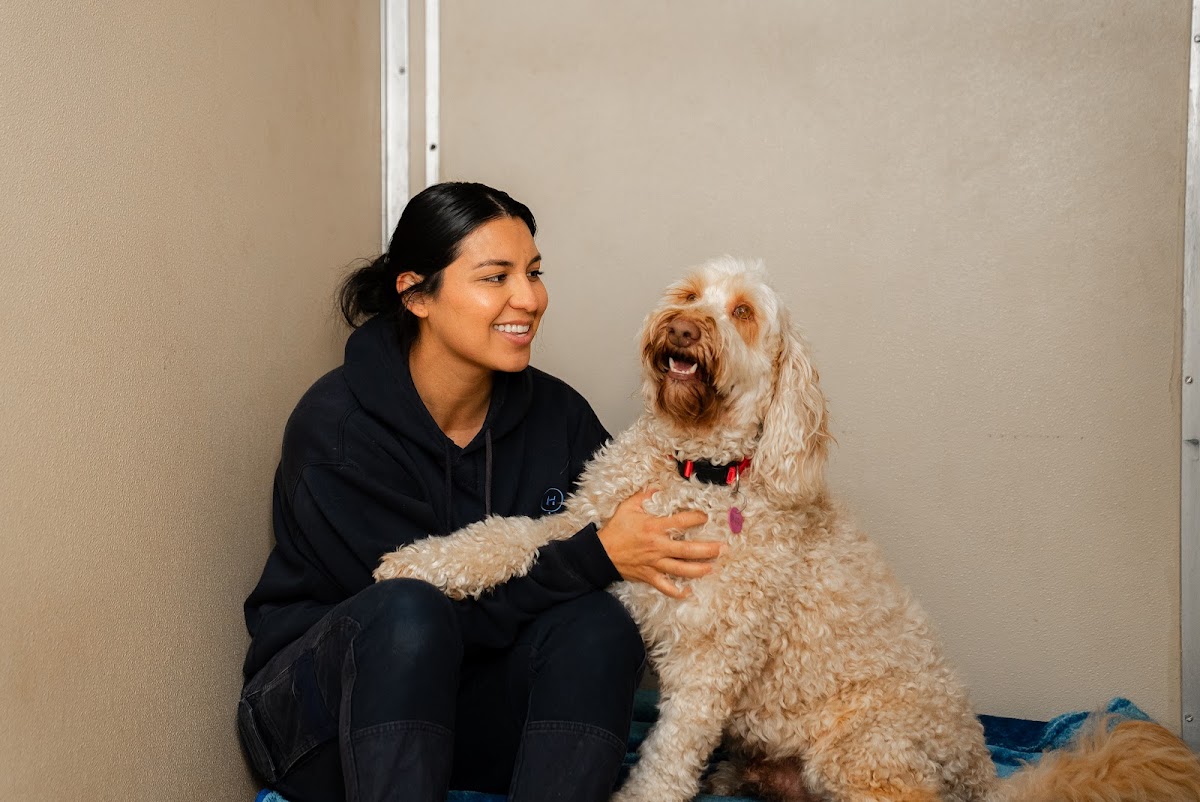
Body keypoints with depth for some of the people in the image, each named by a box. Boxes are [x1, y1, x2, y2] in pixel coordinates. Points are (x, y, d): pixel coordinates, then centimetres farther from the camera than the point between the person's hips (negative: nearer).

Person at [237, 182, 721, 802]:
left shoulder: (556, 414, -4)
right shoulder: (336, 426, -19)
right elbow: (445, 605, -23)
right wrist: (597, 555, -27)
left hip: (470, 711, 4)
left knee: (598, 625, -25)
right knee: (408, 611, -35)